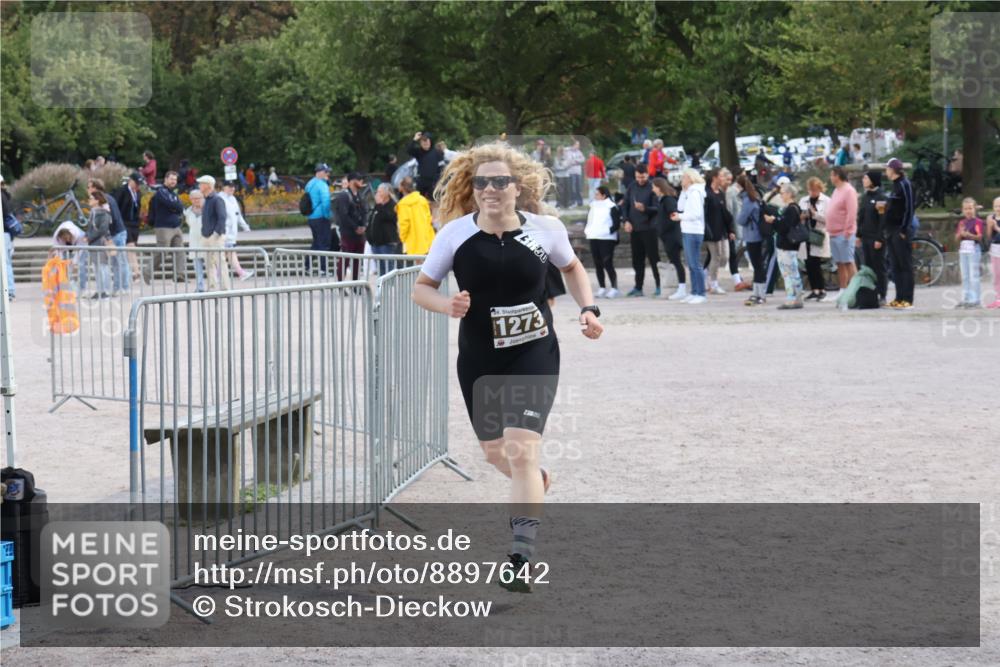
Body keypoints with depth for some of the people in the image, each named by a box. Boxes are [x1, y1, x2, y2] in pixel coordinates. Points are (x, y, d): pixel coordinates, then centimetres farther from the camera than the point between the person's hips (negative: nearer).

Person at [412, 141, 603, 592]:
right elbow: (421, 287, 0)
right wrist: (446, 305, -21)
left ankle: (522, 558, -17)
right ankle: (535, 486, 55)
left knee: (521, 451, -17)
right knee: (495, 452, 19)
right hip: (478, 360, 3)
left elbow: (571, 268, 13)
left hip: (534, 355, -3)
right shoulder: (456, 233, -10)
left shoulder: (545, 230, -8)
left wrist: (588, 309, -1)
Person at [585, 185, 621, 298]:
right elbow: (589, 220, 23)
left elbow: (617, 223, -9)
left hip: (607, 239, -7)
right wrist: (587, 230, 7)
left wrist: (609, 231, -18)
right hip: (594, 238, 7)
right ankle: (601, 288, 14)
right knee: (598, 264, 8)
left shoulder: (611, 207, -6)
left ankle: (614, 288, -6)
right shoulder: (593, 206, 16)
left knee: (608, 264, -10)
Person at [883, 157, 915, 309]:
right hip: (892, 231, 9)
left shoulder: (904, 184, -10)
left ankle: (907, 299, -7)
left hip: (901, 230, -9)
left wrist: (904, 230, -18)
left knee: (905, 265, -7)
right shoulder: (894, 185, 16)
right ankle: (899, 298, 12)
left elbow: (909, 208, -15)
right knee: (896, 266, 9)